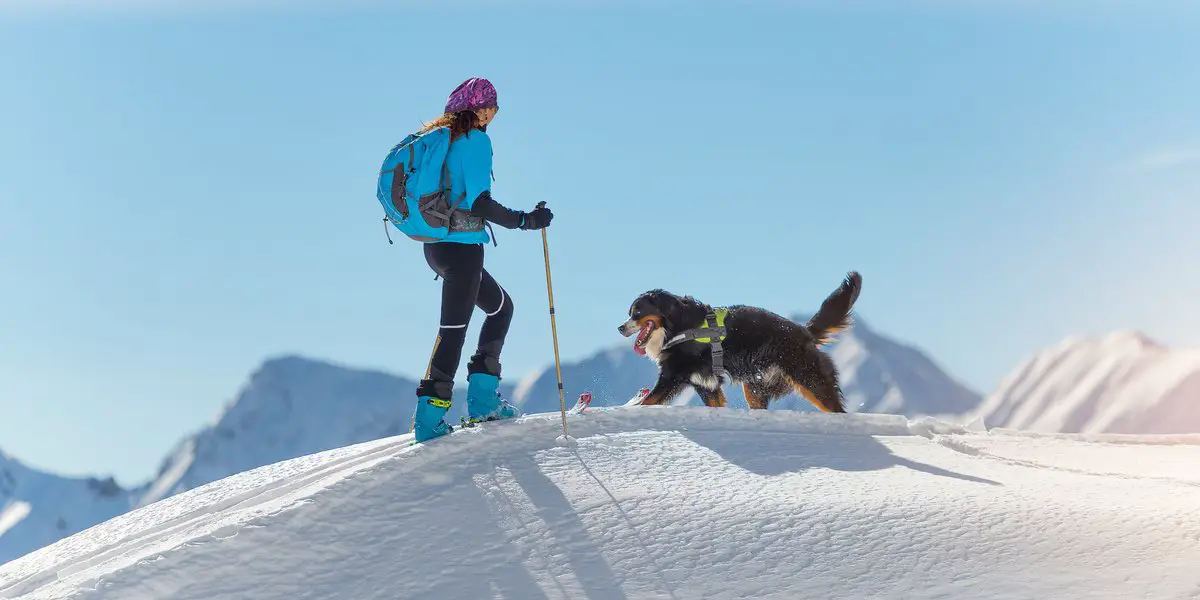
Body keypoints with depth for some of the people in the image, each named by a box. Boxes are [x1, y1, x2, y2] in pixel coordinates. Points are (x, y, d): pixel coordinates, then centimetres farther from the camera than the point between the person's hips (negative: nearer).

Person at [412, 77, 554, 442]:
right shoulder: (475, 140, -13)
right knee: (454, 329, -5)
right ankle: (429, 420, -5)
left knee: (501, 306, 21)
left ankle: (482, 400, 17)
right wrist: (524, 220, -18)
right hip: (461, 247, -9)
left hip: (435, 245, 9)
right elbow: (479, 202, -22)